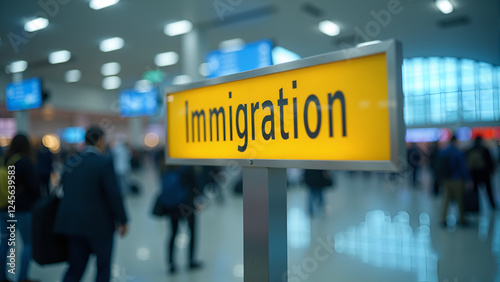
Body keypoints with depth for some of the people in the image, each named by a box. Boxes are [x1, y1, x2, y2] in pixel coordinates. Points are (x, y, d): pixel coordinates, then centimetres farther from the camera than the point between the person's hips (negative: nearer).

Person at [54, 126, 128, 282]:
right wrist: (122, 220, -6)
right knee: (103, 266, 14)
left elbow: (65, 189, 10)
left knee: (75, 267, 16)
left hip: (72, 221, 6)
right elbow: (114, 194, -16)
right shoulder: (105, 162, -14)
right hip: (99, 223, -5)